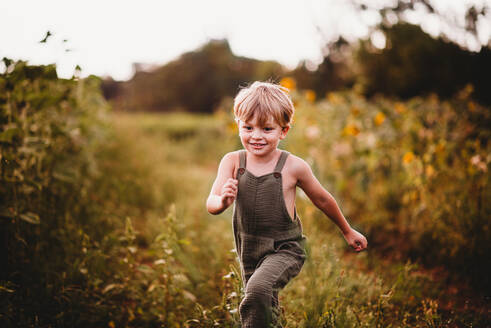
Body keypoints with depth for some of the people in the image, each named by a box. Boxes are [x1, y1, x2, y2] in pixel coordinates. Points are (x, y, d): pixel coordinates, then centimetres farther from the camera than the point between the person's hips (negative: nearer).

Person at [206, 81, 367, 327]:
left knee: (258, 290, -31)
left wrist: (348, 232, 15)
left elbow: (322, 199, 2)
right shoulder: (232, 162, -8)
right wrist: (223, 201, -40)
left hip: (285, 249, -4)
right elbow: (211, 205, -15)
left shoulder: (293, 167, -14)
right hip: (249, 251, 4)